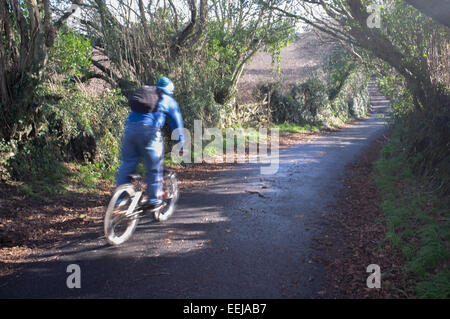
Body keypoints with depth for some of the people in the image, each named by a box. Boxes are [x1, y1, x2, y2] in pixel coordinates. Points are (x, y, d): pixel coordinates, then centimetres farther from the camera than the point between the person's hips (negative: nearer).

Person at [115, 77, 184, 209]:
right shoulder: (169, 101, 20)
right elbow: (177, 124, 21)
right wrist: (181, 145, 27)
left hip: (129, 127, 4)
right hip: (149, 130, -4)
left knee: (127, 165, 11)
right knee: (154, 168, 7)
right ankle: (153, 200, 13)